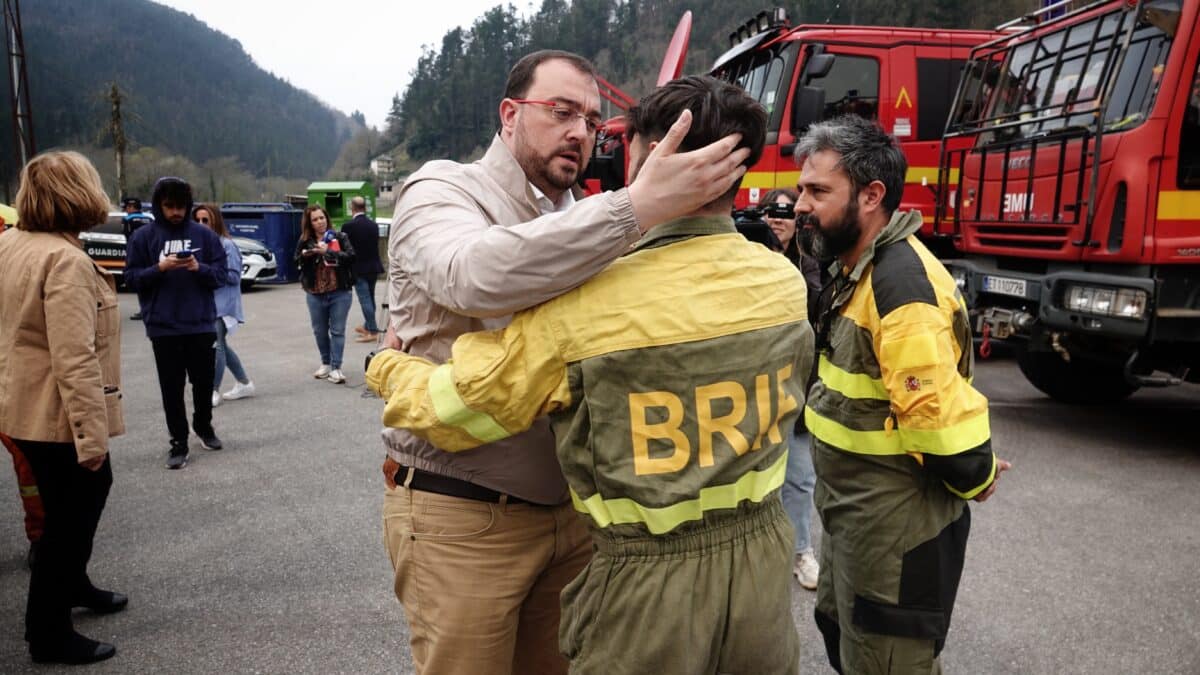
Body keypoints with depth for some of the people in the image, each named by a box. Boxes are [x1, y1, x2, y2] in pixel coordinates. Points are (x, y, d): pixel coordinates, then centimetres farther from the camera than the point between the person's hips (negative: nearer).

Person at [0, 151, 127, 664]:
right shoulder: (66, 260, -25)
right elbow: (74, 359, -28)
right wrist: (91, 431, -26)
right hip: (60, 415, -10)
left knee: (80, 500, 27)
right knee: (70, 518, 5)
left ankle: (72, 586, 45)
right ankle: (49, 632, 19)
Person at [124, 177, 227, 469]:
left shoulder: (204, 234, 2)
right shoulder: (143, 237, 1)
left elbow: (220, 273, 1)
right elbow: (131, 277, -2)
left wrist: (199, 268, -18)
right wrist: (159, 268, -18)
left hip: (201, 324, 1)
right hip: (163, 327, -1)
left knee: (204, 382, 13)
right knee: (172, 387, 5)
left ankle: (204, 428, 35)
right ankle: (178, 442, 14)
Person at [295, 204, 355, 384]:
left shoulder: (339, 237, 0)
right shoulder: (304, 241, 6)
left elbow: (351, 256, -12)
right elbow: (297, 263, 4)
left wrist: (327, 252, -18)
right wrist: (306, 255, -16)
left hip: (339, 292, -3)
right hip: (315, 294, 3)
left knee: (338, 331, -1)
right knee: (319, 331, 13)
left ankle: (336, 368, 3)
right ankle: (326, 363, 29)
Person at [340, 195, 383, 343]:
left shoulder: (348, 226, -13)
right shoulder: (373, 225, 4)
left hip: (359, 268, -6)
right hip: (373, 266, 6)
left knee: (365, 299, -4)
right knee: (370, 298, 17)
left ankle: (373, 331, -6)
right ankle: (367, 326, 30)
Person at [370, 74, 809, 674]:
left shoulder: (582, 309, -23)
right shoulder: (786, 284, -7)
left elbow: (451, 413, -12)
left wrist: (387, 368, 10)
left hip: (648, 585, -4)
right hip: (763, 559, 5)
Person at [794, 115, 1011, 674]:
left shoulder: (901, 281, -28)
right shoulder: (863, 269, 7)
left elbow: (941, 421, -32)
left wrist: (974, 479, -13)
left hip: (895, 529, -10)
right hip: (856, 511, 10)